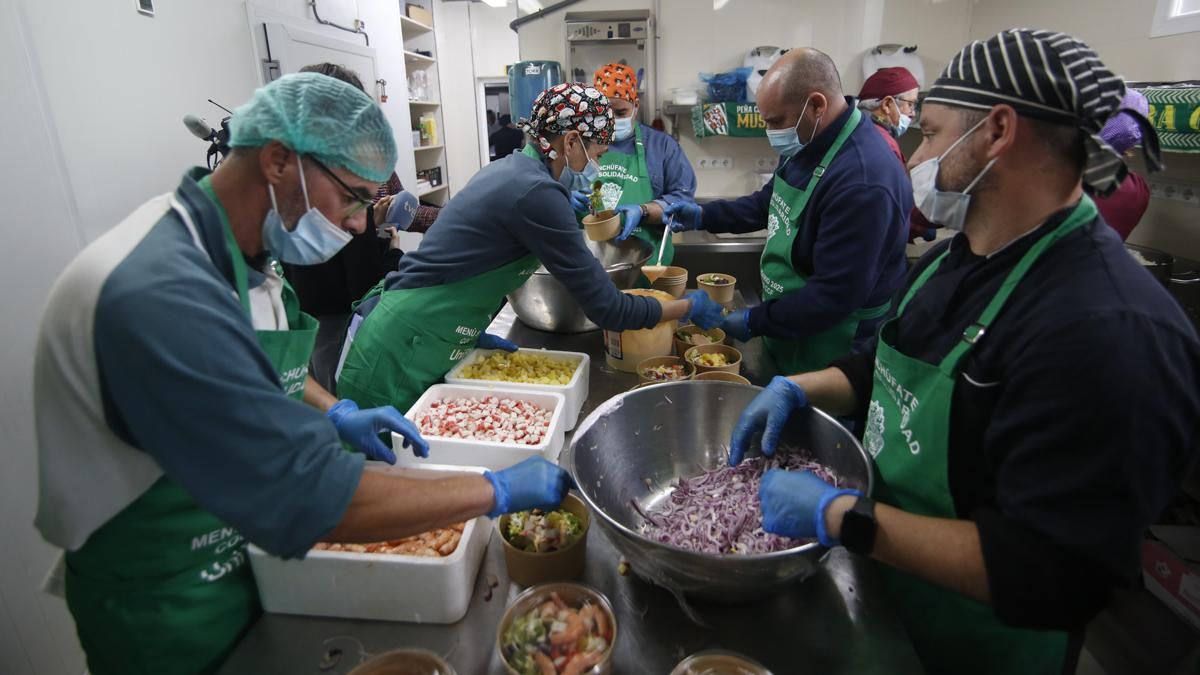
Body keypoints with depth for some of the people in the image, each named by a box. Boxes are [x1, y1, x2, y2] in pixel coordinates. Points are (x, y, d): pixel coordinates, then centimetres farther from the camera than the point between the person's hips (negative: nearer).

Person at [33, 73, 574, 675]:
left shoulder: (230, 252, -5)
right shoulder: (158, 292, -36)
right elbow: (307, 497, -37)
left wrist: (334, 414, -3)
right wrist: (499, 491, -29)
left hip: (246, 552, 8)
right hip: (174, 611, -7)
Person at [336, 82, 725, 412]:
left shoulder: (508, 169, 8)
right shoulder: (537, 193, -21)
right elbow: (607, 309, -18)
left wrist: (472, 333, 7)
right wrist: (689, 307, -4)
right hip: (395, 363, -9)